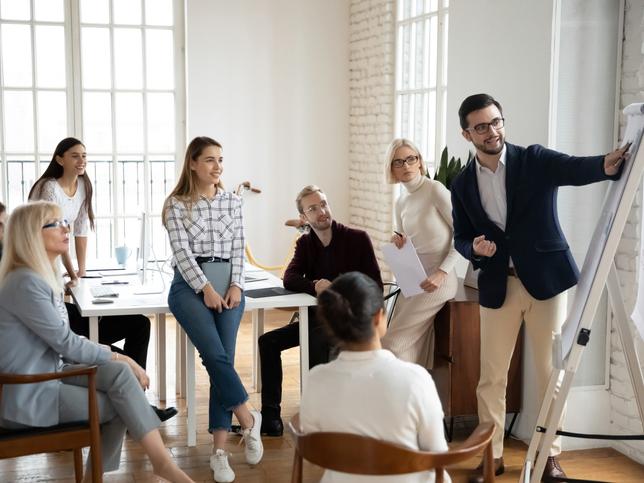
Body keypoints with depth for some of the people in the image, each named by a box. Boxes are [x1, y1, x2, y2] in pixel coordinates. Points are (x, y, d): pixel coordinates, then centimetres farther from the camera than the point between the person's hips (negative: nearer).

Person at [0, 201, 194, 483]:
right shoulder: (26, 283, -20)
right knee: (121, 405, -11)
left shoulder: (45, 276, 12)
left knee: (120, 374, -11)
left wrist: (118, 362, -3)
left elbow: (61, 342, 10)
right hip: (26, 396, -8)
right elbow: (66, 342, -18)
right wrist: (120, 358, -8)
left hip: (49, 374, 8)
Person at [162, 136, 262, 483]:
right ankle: (249, 420, -2)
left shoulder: (233, 201, 13)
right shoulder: (176, 204, 2)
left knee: (223, 359, -9)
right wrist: (205, 288, -14)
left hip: (228, 284, 3)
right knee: (215, 355, -22)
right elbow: (182, 251, -5)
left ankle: (219, 451, -7)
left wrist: (236, 286, -5)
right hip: (189, 284, -3)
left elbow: (238, 248, 9)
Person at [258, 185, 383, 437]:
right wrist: (314, 286, -29)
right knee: (269, 341, -8)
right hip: (317, 317, 6)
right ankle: (270, 415, -8)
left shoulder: (357, 239, -5)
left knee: (316, 340, -35)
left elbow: (375, 285, -7)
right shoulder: (305, 243, 8)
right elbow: (289, 279, -8)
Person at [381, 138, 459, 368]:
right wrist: (398, 243, -3)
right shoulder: (400, 203, 11)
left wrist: (443, 271, -17)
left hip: (437, 280, -7)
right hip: (412, 280, 7)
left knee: (393, 343, -9)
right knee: (413, 352, 6)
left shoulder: (435, 190, -11)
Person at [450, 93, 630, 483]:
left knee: (551, 371, 5)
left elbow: (576, 168, -22)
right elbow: (460, 237, 9)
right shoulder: (463, 184, 4)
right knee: (492, 375, 6)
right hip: (497, 286, 2)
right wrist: (474, 248, -15)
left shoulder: (535, 160, -4)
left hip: (546, 279, -2)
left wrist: (606, 166, -44)